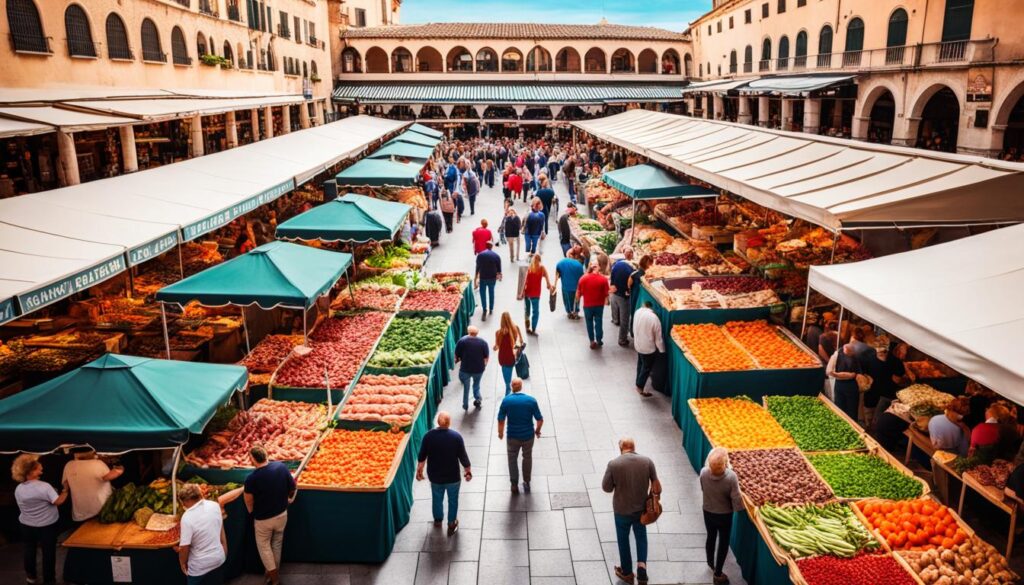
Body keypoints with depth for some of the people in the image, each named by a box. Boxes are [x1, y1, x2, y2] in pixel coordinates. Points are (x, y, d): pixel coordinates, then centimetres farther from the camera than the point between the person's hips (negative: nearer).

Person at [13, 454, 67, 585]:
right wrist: (65, 490, -12)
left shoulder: (18, 489, -5)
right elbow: (58, 502, -24)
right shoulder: (44, 486, -24)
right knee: (48, 552, 8)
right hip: (46, 526, -5)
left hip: (26, 525, 5)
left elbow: (23, 507, 7)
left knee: (30, 549, 22)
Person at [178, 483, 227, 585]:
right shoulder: (215, 505, -10)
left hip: (200, 565, -5)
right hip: (219, 557, 5)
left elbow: (184, 547, -21)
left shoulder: (187, 518, -27)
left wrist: (182, 563, -2)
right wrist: (225, 549, 18)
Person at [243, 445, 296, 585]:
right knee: (277, 543, 25)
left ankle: (273, 574, 28)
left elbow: (248, 501, -14)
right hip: (282, 514, 4)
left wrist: (251, 511, 9)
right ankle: (276, 570, 41)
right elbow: (292, 487, -5)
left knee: (263, 545, 22)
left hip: (263, 519, -4)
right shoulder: (281, 466, -19)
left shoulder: (251, 479, -29)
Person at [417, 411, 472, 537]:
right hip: (453, 476, -2)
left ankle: (437, 520, 45)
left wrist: (419, 470, 11)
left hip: (435, 476, 2)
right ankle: (451, 525, 31)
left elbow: (422, 455, -5)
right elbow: (463, 456, -12)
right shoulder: (456, 437, -20)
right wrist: (468, 471, 4)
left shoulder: (429, 435, -14)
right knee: (453, 500, 20)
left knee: (437, 498, 25)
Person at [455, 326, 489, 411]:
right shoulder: (483, 342, -8)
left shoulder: (462, 341, -13)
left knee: (466, 387, 21)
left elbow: (456, 356, -9)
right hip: (479, 369, 1)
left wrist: (458, 359, 13)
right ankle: (477, 398, 10)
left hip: (465, 369, -1)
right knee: (476, 384, 28)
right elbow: (487, 357, -3)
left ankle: (465, 405, 26)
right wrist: (484, 365, 15)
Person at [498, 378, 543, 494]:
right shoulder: (531, 400, -12)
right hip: (528, 435, 1)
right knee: (527, 458, 23)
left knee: (512, 459, 19)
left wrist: (500, 432, 8)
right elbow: (540, 420, -9)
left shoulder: (506, 400, -14)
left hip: (513, 436, -1)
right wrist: (537, 430, 10)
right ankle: (527, 483, 34)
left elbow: (501, 420, -10)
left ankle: (514, 485, 24)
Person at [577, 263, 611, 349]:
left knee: (589, 323, 14)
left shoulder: (583, 278, -8)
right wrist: (606, 300, 11)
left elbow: (578, 293, -2)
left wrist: (577, 300, 15)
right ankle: (599, 340, 21)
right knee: (598, 322, 13)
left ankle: (592, 341, 17)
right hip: (599, 304, 0)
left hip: (587, 305, 1)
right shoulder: (603, 279, -12)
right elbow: (606, 293, -7)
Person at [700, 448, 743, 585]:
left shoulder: (704, 472, -24)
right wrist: (738, 508, -3)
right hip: (724, 515, -3)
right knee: (723, 542, 18)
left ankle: (711, 563, 51)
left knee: (711, 537, 27)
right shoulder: (731, 476, -34)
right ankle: (718, 574, 30)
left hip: (708, 512, 3)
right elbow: (736, 499, -25)